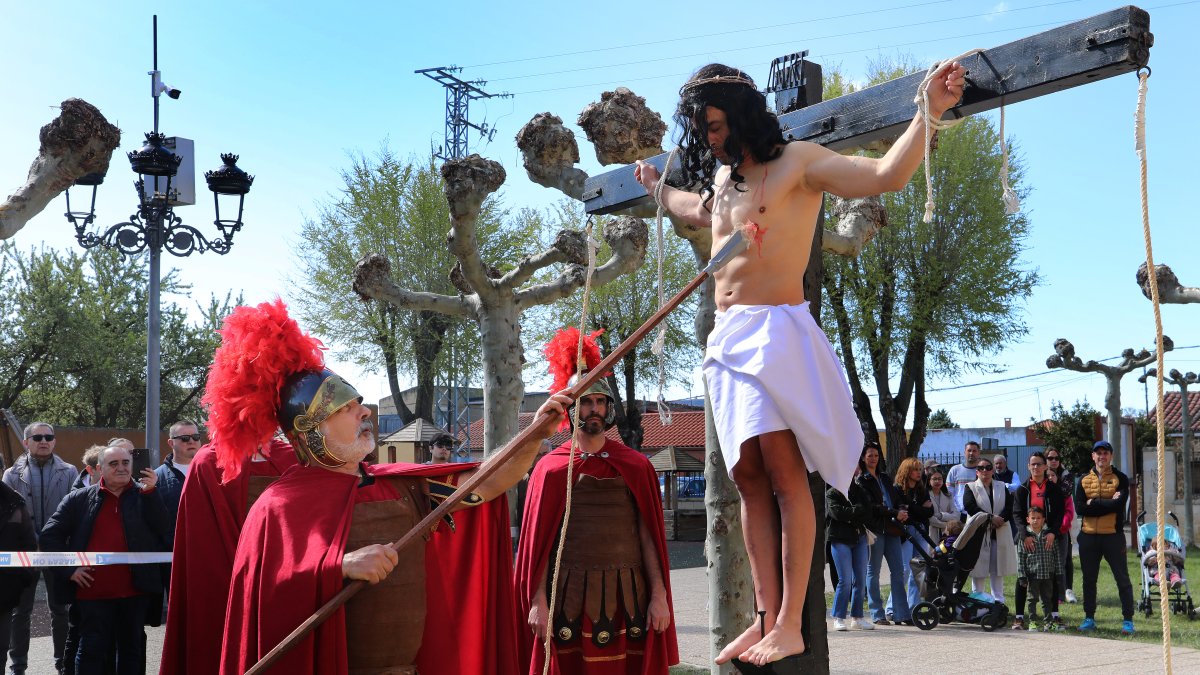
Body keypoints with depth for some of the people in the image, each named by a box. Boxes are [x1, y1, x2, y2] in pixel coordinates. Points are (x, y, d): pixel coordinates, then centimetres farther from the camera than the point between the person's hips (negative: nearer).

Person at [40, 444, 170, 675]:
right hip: (93, 593, -1)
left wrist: (150, 492, -17)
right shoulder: (79, 499, 4)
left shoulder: (144, 497, 4)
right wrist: (69, 569, -5)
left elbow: (164, 530, -8)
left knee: (132, 649, 13)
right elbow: (50, 535, 5)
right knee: (92, 651, 4)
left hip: (135, 592, 1)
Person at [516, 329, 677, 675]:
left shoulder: (636, 466, 7)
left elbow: (648, 536, 5)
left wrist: (659, 595, -2)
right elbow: (539, 542, 2)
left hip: (626, 595, 1)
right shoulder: (550, 468, 4)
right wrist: (538, 601, -6)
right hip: (568, 596, -1)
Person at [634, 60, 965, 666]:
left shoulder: (797, 162, -2)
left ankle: (791, 623, -12)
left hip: (775, 330, -7)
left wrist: (928, 113, -24)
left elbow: (887, 175, -14)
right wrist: (658, 188, 58)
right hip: (726, 338, 7)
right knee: (749, 478, 2)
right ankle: (766, 616, 3)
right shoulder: (722, 177, 20)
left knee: (783, 473, -13)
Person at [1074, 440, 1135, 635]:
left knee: (1122, 579, 0)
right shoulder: (1083, 480, 9)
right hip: (1088, 537, 3)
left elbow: (1119, 504, -15)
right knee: (1089, 580, 10)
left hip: (1113, 536, -3)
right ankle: (1089, 618, 20)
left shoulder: (1120, 479, 2)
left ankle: (1128, 620, 6)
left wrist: (1093, 503, -11)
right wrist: (1108, 504, -11)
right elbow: (1080, 508, -5)